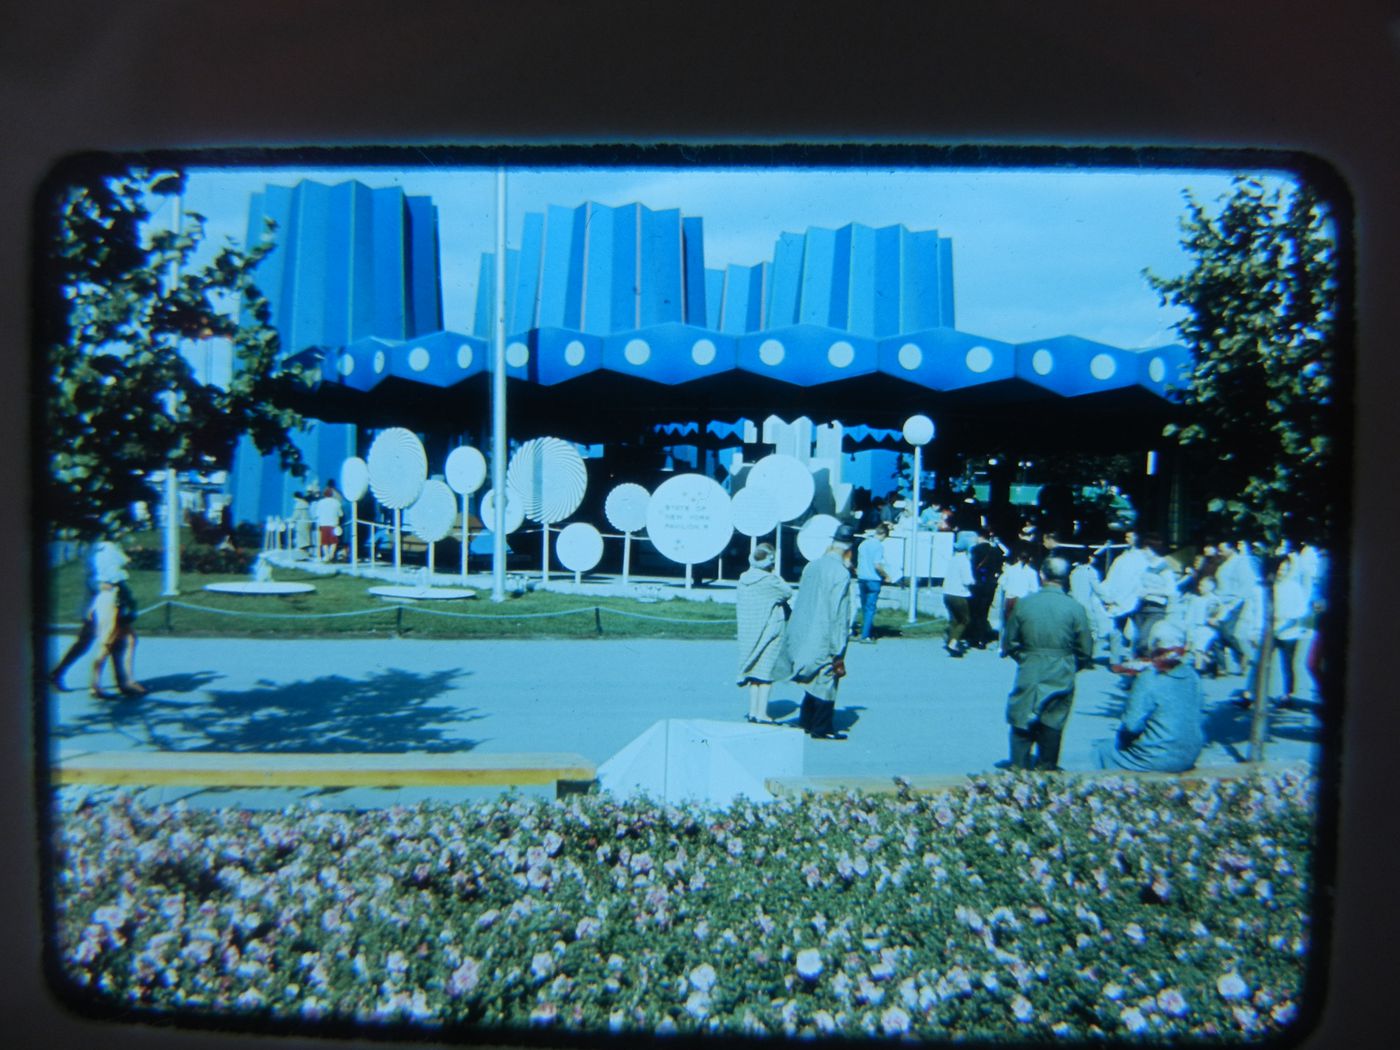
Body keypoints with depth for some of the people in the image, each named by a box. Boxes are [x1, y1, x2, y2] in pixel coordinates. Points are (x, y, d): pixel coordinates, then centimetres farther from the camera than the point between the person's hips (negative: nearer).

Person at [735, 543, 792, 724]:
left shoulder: (743, 579, 1)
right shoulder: (771, 580, -17)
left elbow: (737, 603, 9)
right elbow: (788, 593, -4)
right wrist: (779, 577, 7)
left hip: (748, 631, 6)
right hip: (770, 630, -6)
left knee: (754, 668, 14)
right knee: (766, 669, 0)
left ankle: (753, 710, 17)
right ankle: (761, 712, 1)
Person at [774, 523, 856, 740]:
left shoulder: (812, 566, 3)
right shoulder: (841, 573, -18)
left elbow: (800, 600, 11)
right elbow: (839, 613, -18)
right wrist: (838, 649, -13)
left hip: (804, 632, 7)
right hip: (825, 638, -7)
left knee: (814, 679, 20)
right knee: (827, 680, 6)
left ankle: (806, 721, 29)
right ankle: (821, 728, 13)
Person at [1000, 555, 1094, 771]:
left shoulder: (1023, 603, -5)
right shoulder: (1075, 608, -8)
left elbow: (1008, 644, 1)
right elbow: (1086, 651, -2)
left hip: (1028, 677, 0)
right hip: (1061, 680, 0)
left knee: (1022, 728, 11)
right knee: (1052, 727, 12)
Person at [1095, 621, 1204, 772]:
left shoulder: (1148, 679, -21)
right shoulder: (1192, 675, -1)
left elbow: (1132, 725, -21)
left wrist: (1122, 740, -1)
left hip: (1159, 760, -7)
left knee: (1102, 750, 13)